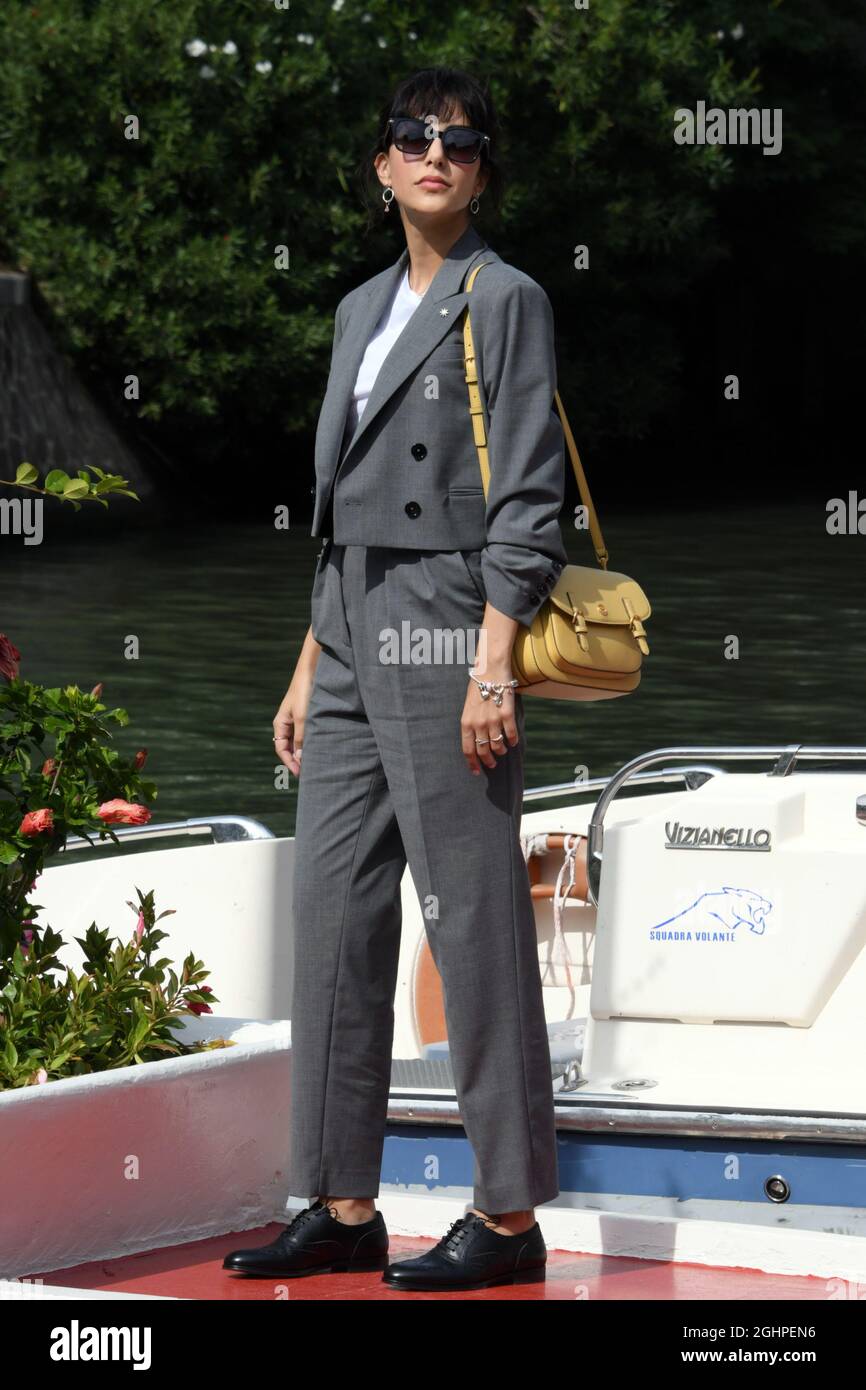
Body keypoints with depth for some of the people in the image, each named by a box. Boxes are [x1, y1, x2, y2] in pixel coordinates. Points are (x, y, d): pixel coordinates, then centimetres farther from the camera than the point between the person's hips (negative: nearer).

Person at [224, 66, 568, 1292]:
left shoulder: (505, 300, -3)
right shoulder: (363, 309, 19)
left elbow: (527, 500, -10)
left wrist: (494, 665, -17)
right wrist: (309, 668, 17)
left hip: (444, 625, -8)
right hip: (353, 635, 8)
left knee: (473, 922, -5)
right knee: (334, 917, 6)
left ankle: (509, 1215, 0)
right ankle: (344, 1209, 11)